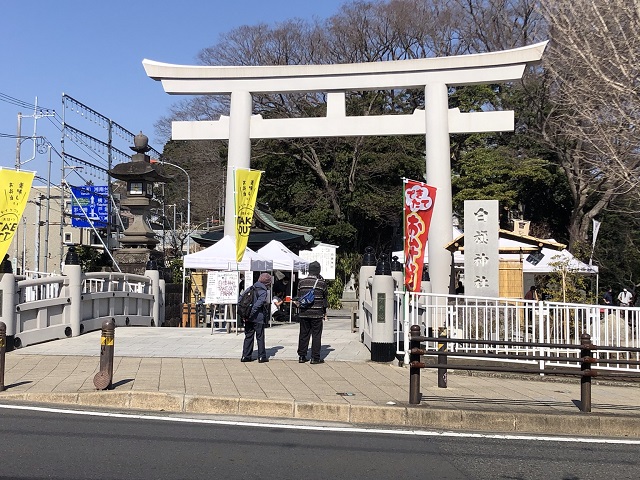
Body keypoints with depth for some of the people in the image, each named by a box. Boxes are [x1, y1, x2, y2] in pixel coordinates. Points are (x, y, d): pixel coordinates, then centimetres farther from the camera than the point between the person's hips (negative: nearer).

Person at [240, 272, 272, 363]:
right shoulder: (263, 291, -11)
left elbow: (241, 297, 6)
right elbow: (258, 304, -23)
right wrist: (251, 314, -19)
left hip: (249, 318, 6)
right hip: (258, 318, -6)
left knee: (248, 336, 12)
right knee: (260, 337, 6)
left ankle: (246, 356, 14)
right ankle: (262, 357, 11)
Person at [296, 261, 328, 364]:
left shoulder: (301, 282, 4)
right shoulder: (321, 283, -5)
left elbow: (299, 297, 10)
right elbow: (325, 297, 4)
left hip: (303, 313, 3)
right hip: (317, 313, -3)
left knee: (303, 334, 11)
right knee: (316, 335, 3)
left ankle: (302, 356, 15)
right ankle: (315, 357, 4)